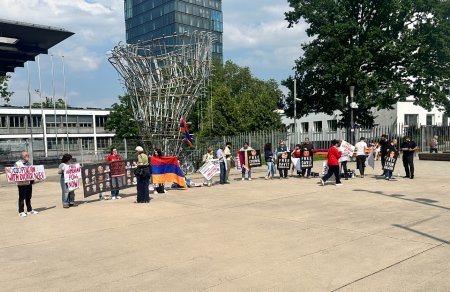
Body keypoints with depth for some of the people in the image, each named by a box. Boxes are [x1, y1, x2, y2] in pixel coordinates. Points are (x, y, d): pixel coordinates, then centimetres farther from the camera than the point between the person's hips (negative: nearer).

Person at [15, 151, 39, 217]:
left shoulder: (28, 163, 16)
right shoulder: (17, 163, -6)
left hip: (29, 182, 6)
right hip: (22, 183, -6)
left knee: (29, 197, 13)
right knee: (22, 197, -1)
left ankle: (29, 210, 22)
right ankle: (21, 212, 6)